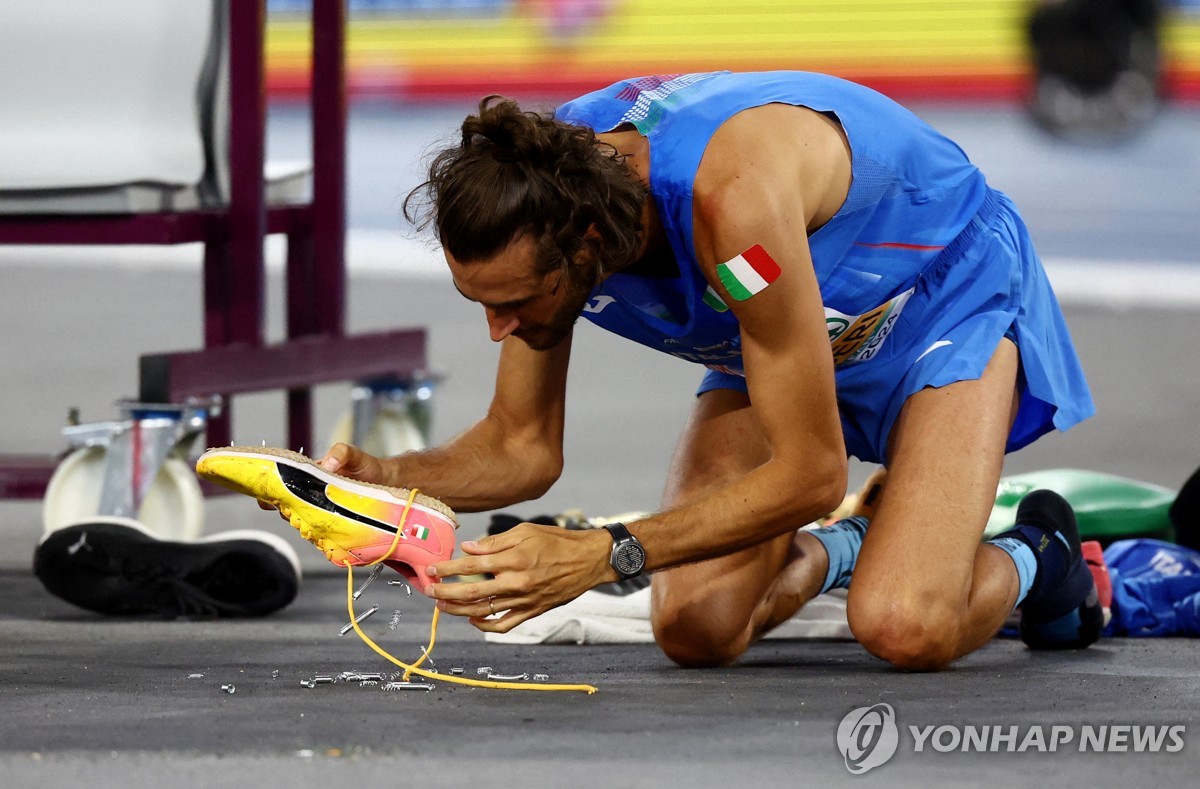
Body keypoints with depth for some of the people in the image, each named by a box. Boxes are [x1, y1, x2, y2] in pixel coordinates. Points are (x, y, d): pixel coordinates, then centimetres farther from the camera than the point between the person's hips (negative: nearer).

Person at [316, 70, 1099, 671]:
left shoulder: (730, 194, -43)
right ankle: (837, 552, 19)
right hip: (785, 327, 6)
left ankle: (1034, 560, 8)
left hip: (946, 293, -6)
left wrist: (601, 556, -42)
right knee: (696, 629, -14)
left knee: (903, 629, -27)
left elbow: (810, 473, -35)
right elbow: (523, 446, -8)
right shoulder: (536, 197, -22)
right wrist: (385, 477, -28)